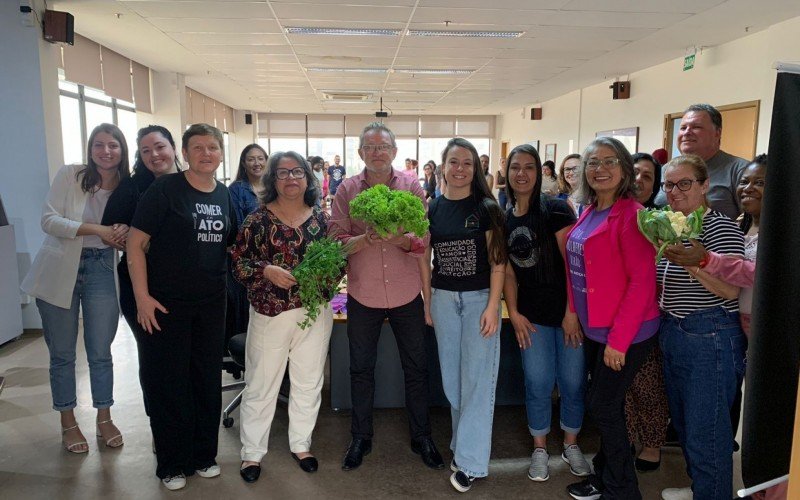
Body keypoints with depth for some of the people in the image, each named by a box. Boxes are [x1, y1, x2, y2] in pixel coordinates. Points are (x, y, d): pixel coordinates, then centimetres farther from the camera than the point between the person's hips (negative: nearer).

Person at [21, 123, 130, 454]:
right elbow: (49, 220, -11)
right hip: (60, 271, -1)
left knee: (100, 353, 7)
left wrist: (122, 238, -14)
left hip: (102, 270, 1)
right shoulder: (69, 175, -5)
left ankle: (104, 418, 25)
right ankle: (68, 422, 26)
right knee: (62, 354, 9)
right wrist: (96, 230, -22)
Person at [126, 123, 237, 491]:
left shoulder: (225, 196, 7)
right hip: (165, 305, -4)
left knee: (208, 381, 14)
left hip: (211, 305, 5)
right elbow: (136, 243, -10)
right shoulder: (164, 189, -9)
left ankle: (204, 456, 32)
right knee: (167, 383, 7)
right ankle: (171, 465, 24)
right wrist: (142, 297, -15)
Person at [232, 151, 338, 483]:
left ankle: (301, 444, 34)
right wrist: (267, 271, -20)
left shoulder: (321, 217, 4)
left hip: (316, 310, 3)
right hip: (270, 311, -3)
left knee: (309, 381, 14)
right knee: (261, 384, 8)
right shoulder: (259, 218, -3)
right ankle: (252, 452, 25)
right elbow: (239, 261, -4)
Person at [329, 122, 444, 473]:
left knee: (416, 368, 11)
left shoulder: (411, 186, -1)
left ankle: (422, 436, 31)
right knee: (361, 369, 13)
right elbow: (336, 242, -9)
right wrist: (368, 238, -26)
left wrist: (397, 238, -26)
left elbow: (423, 240, -7)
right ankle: (361, 437, 33)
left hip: (406, 294, 0)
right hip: (363, 295, 0)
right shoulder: (347, 189, -2)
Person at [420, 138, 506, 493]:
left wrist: (492, 307, -13)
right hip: (443, 298, 3)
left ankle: (470, 460, 10)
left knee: (477, 377, 0)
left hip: (480, 298, -3)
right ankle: (463, 441, 30)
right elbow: (424, 260, 8)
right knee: (451, 377, 12)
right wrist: (428, 302, 6)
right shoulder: (431, 209, 3)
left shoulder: (486, 208, -5)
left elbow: (497, 260, -7)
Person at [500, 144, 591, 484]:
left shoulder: (555, 209, -8)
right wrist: (513, 313, 0)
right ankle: (540, 449, 24)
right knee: (537, 382, 4)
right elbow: (508, 270, 7)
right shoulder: (503, 218, 5)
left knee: (572, 381, 6)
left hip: (566, 309, -2)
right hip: (531, 313, 3)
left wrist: (572, 311, -14)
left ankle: (571, 445, 29)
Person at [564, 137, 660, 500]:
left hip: (625, 334, -7)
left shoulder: (630, 214, -16)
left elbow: (642, 280, -20)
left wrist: (618, 340, -20)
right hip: (593, 328, 7)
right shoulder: (590, 213, 8)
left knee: (602, 405, 2)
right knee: (607, 405, 18)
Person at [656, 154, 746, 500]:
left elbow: (730, 290, -21)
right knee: (683, 423, 20)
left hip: (710, 339, -8)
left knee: (705, 433, 0)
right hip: (672, 335, 9)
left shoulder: (719, 226, -12)